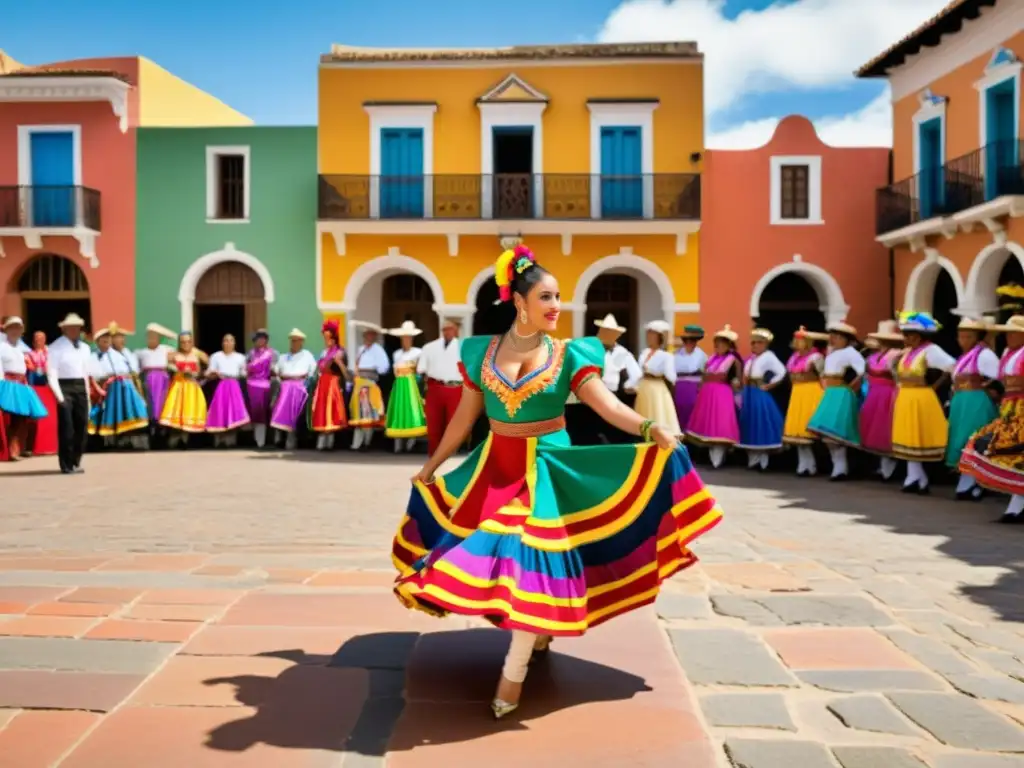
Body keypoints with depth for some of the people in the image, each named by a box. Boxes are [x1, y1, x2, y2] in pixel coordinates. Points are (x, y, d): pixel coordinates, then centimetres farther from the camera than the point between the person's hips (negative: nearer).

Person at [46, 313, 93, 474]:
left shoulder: (84, 348, 14)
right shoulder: (56, 347, -4)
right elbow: (51, 374, -9)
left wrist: (87, 394, 13)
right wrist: (59, 395, -17)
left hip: (80, 387, 6)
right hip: (64, 387, -6)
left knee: (82, 426, 7)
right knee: (66, 428, -5)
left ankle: (76, 462, 19)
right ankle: (67, 465, 3)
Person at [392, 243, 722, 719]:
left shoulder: (568, 355, -6)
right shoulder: (482, 352, 1)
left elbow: (608, 405, -15)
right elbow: (464, 416, 9)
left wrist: (650, 428, -34)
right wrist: (431, 467, 15)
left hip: (545, 471, -3)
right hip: (493, 468, 3)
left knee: (532, 558, -8)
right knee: (488, 554, 6)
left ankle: (513, 672, 5)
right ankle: (540, 632, 33)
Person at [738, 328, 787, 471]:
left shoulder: (769, 356, -10)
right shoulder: (750, 358, 12)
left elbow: (782, 372, -21)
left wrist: (768, 386, -15)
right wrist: (744, 392, 9)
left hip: (760, 396, -8)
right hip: (748, 395, 8)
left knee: (761, 426, -4)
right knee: (749, 426, 10)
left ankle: (762, 461, 4)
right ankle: (753, 460, 19)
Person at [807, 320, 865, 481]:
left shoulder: (850, 352, -10)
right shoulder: (831, 353, 16)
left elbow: (863, 370, -22)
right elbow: (825, 373, 29)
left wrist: (852, 386, -12)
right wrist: (826, 386, 13)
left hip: (842, 395, -9)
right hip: (830, 394, 9)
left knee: (834, 432, -13)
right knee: (827, 433, 7)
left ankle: (840, 468, -6)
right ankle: (838, 466, 14)